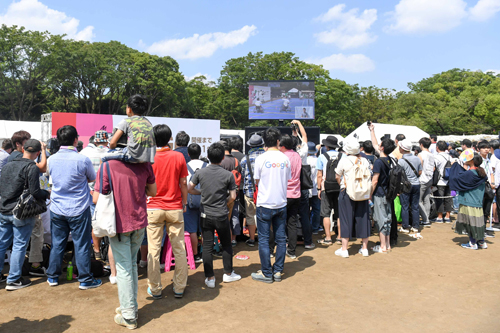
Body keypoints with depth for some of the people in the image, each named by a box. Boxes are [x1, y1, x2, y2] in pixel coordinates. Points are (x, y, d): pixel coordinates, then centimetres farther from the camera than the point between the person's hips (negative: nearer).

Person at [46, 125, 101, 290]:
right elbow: (92, 178, 1)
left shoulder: (51, 159, -1)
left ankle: (53, 276, 28)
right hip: (78, 209, -4)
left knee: (57, 243, 15)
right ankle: (85, 279, 13)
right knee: (82, 245, 4)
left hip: (57, 209, 5)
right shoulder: (82, 159, -15)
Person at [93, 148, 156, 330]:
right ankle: (131, 306, 29)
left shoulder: (108, 166, -14)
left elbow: (96, 199, -14)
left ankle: (128, 315, 14)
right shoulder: (144, 165, -4)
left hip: (119, 225, -3)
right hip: (139, 222, 4)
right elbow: (152, 192, 7)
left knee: (123, 268, 5)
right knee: (132, 264, 19)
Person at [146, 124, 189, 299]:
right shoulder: (178, 157, -4)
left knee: (153, 250, 8)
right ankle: (179, 288, 16)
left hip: (154, 208, 0)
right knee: (179, 249, 9)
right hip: (175, 208, 0)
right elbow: (183, 184, -1)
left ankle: (155, 289, 16)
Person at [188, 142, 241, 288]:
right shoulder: (228, 175, -9)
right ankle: (228, 274, 27)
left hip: (205, 216, 2)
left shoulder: (200, 173, -4)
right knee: (226, 245, 16)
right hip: (222, 216, -1)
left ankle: (210, 278, 13)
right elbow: (233, 196, -6)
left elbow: (189, 188, 1)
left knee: (207, 247, 8)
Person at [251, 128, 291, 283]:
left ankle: (266, 273, 12)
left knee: (264, 239, 5)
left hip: (265, 204, -3)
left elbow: (256, 181, 0)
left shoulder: (261, 158, -9)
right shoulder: (285, 158, 0)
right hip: (281, 203, 4)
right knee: (281, 238, 12)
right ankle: (278, 271, 19)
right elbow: (287, 180, 9)